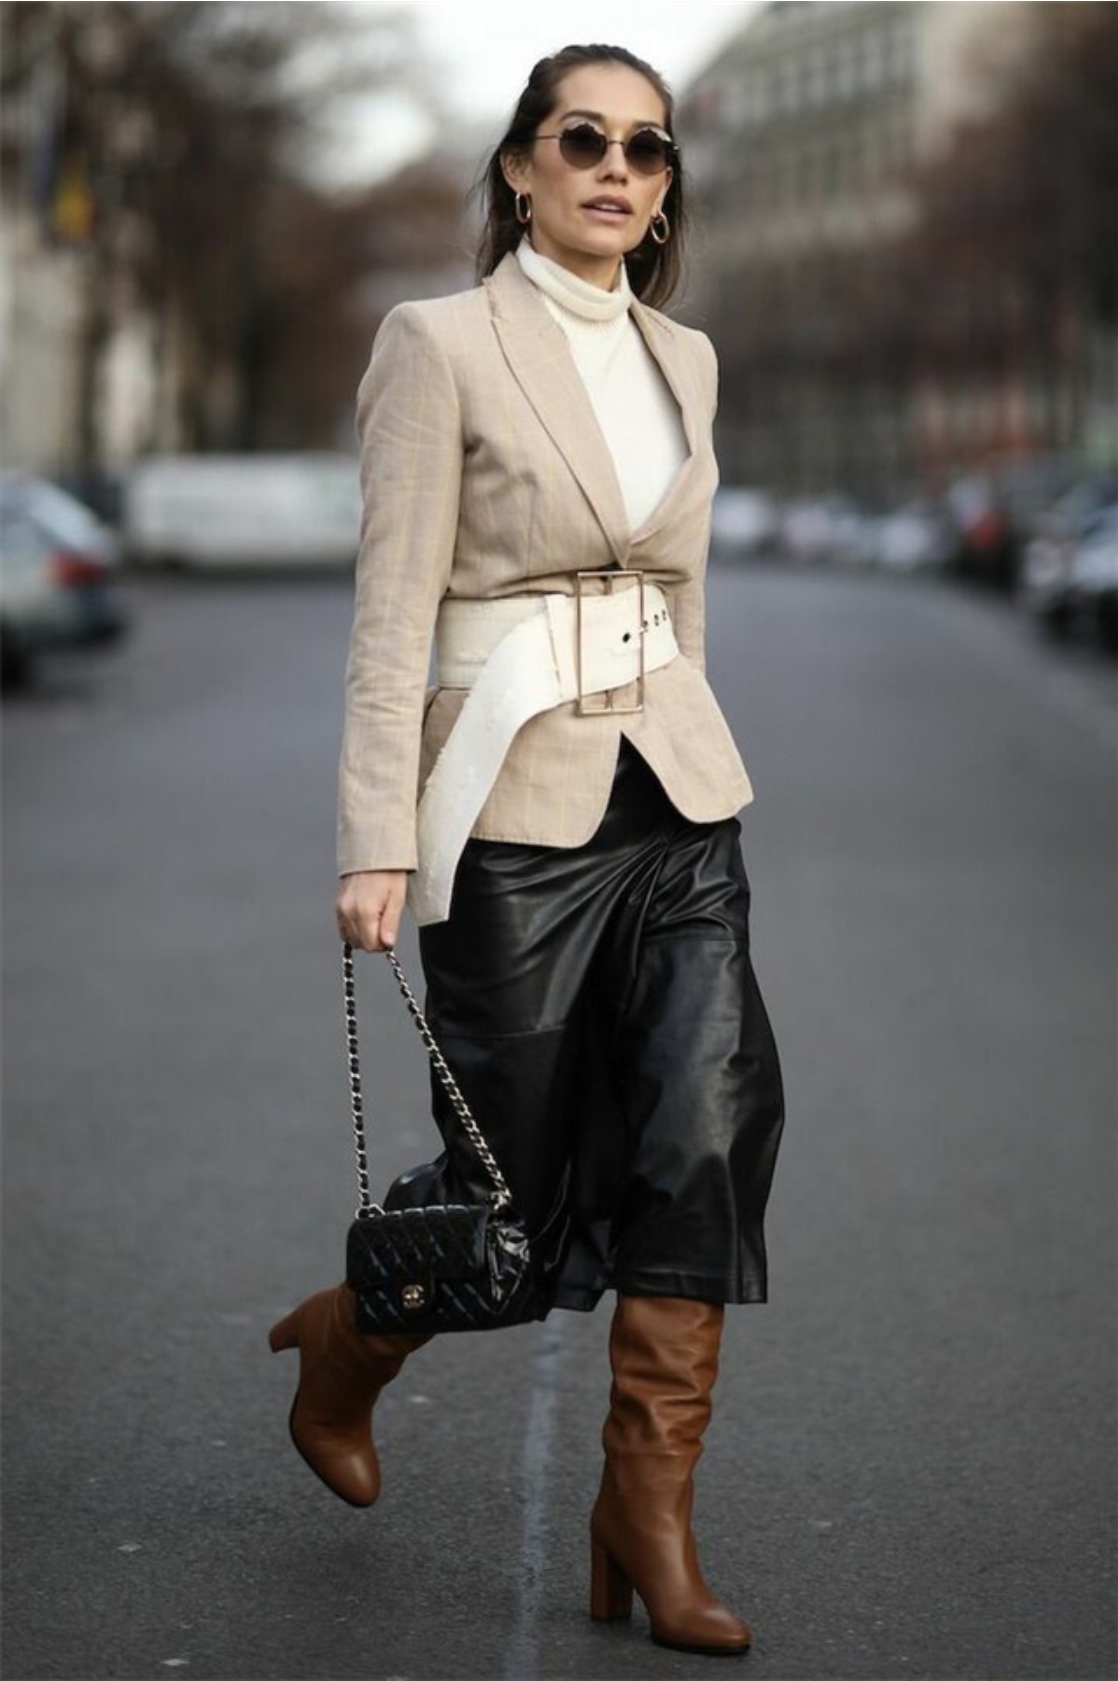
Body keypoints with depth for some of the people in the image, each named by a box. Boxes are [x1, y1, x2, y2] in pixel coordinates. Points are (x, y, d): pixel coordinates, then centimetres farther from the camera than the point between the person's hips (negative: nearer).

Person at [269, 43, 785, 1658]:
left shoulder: (685, 359, 11)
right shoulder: (441, 343, -6)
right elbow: (392, 613, -11)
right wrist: (377, 846, -16)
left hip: (677, 792, 5)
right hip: (517, 801, -5)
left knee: (708, 1132, -7)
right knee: (517, 1178, 3)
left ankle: (649, 1516, 1)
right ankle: (347, 1343, 35)